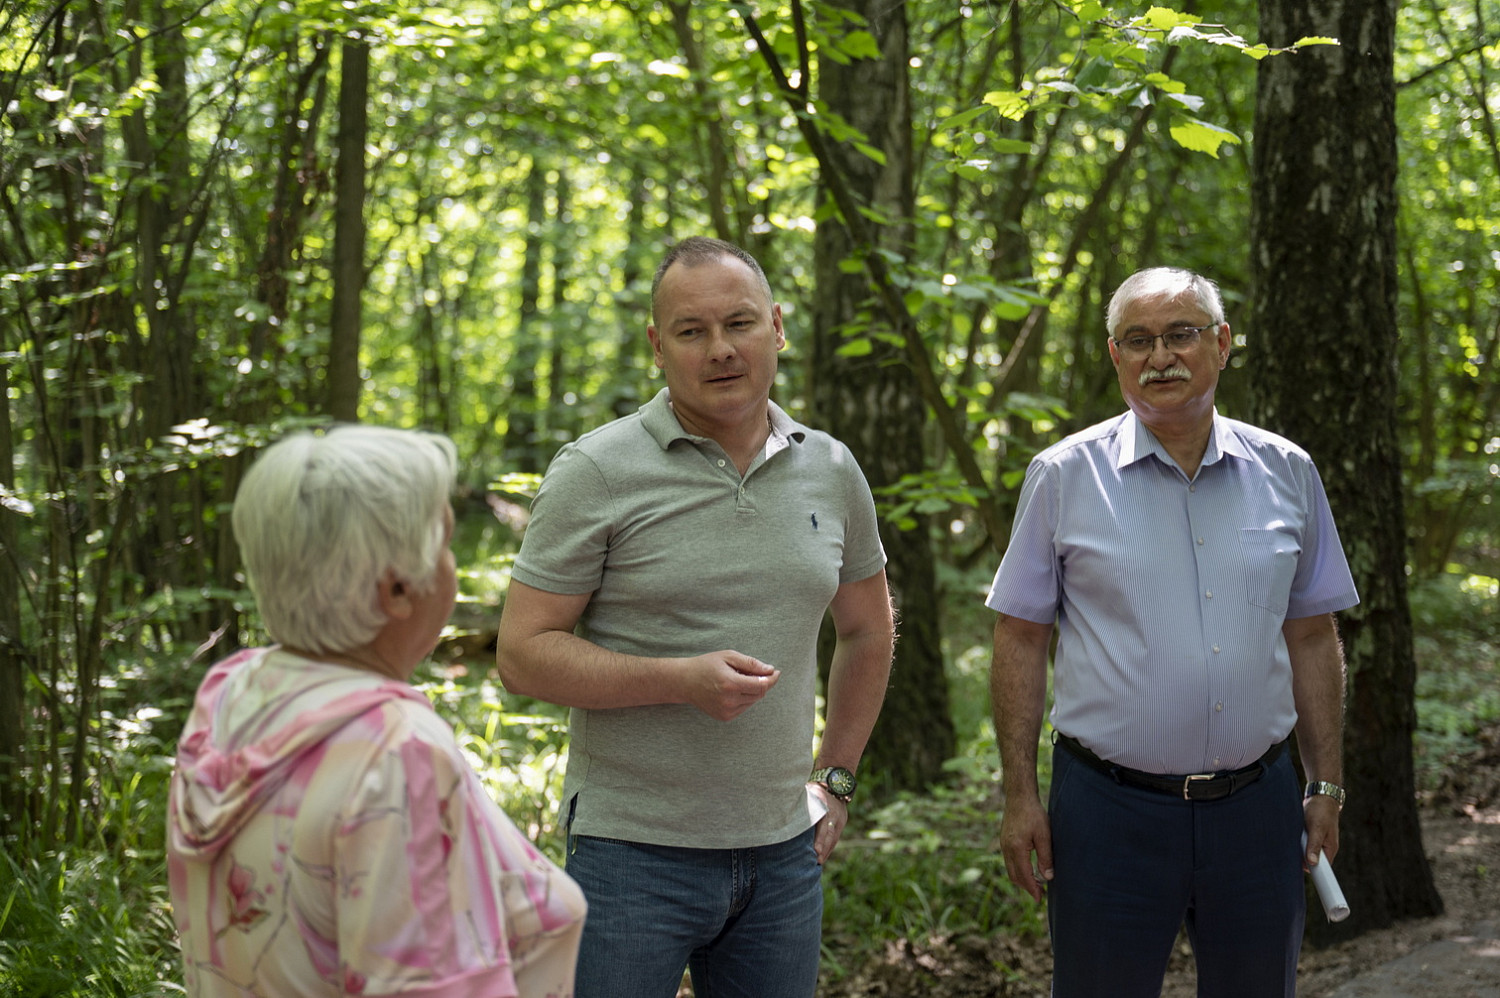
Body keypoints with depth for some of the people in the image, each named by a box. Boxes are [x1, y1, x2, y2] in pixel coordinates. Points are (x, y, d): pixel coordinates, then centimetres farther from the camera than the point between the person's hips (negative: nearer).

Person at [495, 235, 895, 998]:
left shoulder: (830, 471, 6)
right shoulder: (596, 472, -8)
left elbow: (867, 631, 21)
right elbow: (522, 656, -10)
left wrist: (835, 776, 14)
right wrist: (680, 680, -21)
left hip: (783, 852, 4)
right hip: (634, 850, -4)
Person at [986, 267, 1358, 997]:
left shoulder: (1285, 473, 5)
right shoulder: (1063, 476, -2)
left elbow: (1312, 637, 11)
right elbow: (1021, 641, 0)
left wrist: (1326, 786, 9)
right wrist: (1019, 797, -4)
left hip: (1256, 806, 2)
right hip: (1109, 809, -2)